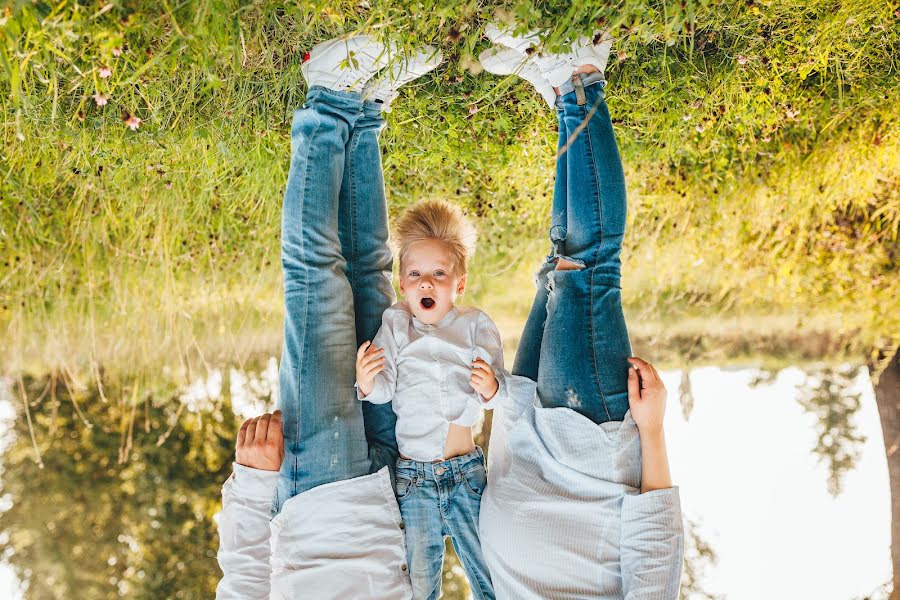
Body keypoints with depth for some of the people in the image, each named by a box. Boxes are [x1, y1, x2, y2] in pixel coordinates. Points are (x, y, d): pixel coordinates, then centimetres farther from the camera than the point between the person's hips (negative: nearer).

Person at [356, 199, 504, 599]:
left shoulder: (476, 326, 1)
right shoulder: (395, 325, 1)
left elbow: (502, 392, -5)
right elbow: (384, 391, -5)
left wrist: (490, 388, -27)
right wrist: (366, 383, -26)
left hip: (467, 473, 0)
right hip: (412, 476, 0)